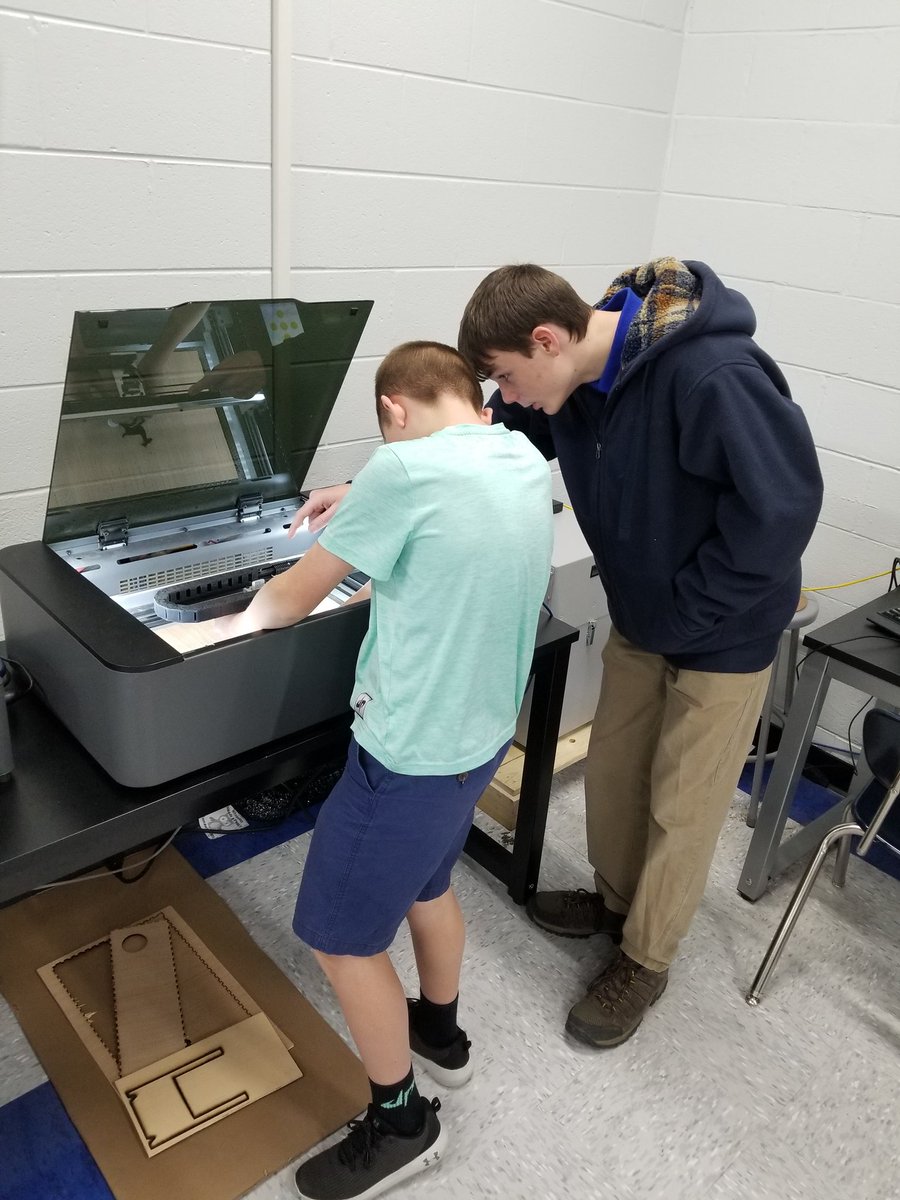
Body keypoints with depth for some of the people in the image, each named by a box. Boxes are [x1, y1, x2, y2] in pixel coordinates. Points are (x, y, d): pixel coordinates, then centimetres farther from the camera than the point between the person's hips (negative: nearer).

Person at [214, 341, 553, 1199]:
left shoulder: (403, 468, -22)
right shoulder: (525, 461, 2)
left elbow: (295, 597, -11)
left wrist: (241, 620, 9)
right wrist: (365, 508, 20)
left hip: (412, 751, -8)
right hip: (482, 732, 9)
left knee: (340, 941, 12)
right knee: (424, 884, 30)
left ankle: (401, 1123, 32)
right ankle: (440, 1034, 54)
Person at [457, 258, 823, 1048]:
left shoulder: (711, 376, -33)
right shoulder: (572, 375, -8)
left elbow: (782, 506, -30)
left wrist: (685, 616, -23)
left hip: (722, 633, -7)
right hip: (639, 621, 7)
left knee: (681, 806, 8)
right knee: (611, 771, 19)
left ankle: (645, 960, 31)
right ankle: (615, 898, 46)